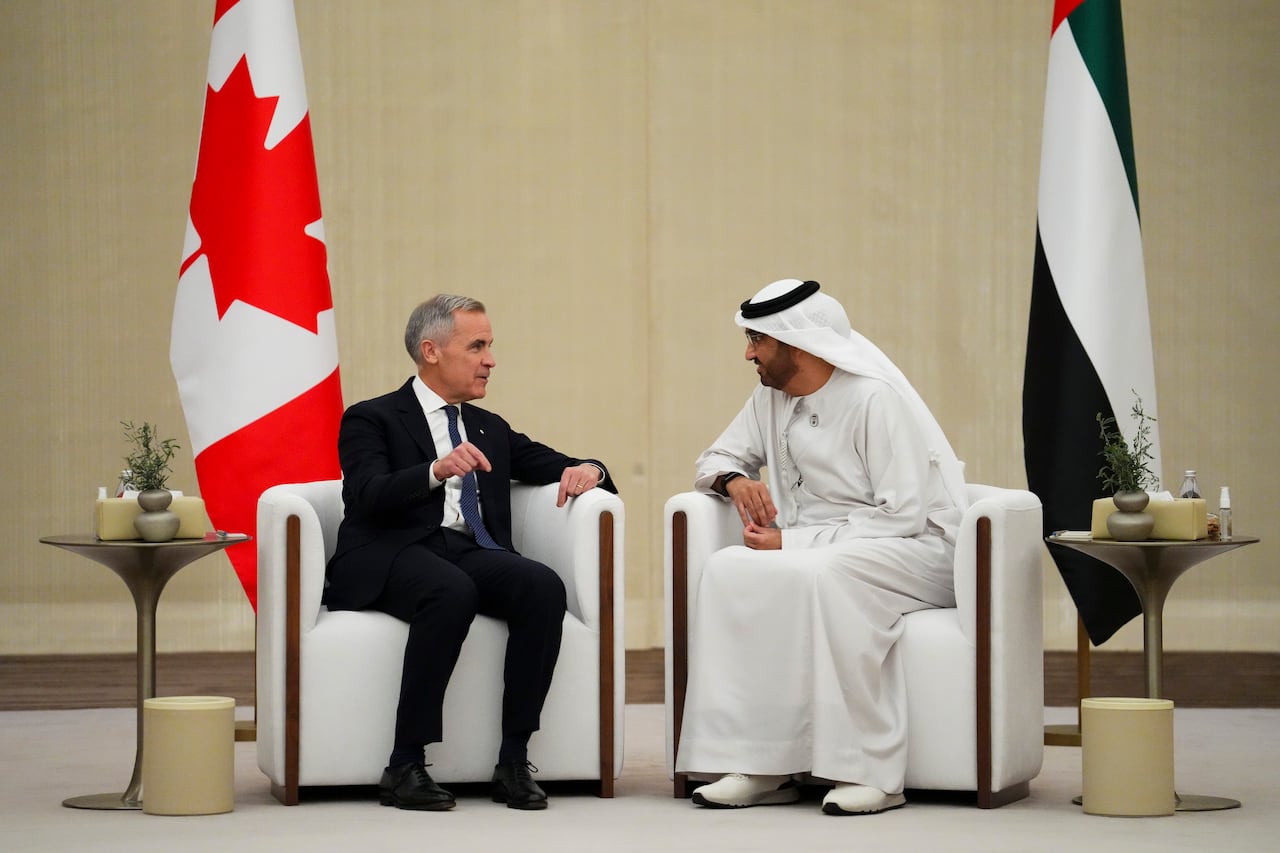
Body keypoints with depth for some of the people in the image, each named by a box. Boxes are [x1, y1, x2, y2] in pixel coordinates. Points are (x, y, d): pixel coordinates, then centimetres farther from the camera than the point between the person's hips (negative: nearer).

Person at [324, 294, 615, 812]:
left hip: (473, 553, 5)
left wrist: (589, 470, -1)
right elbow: (366, 497, -9)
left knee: (544, 586, -27)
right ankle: (405, 767, -30)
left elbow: (555, 467, 25)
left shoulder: (491, 430, 27)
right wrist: (437, 471, -27)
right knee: (453, 592, -38)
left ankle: (513, 761, -25)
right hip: (395, 556, -5)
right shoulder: (371, 419, 9)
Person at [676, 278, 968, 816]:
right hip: (813, 549, 7)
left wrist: (793, 541, -21)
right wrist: (734, 479, -6)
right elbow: (714, 459, 21)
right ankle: (759, 766, -25)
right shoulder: (771, 398, 9)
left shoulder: (875, 398, -14)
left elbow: (903, 515, -19)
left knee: (818, 575, -38)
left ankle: (869, 771, -33)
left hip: (914, 549, -7)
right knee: (727, 570, -22)